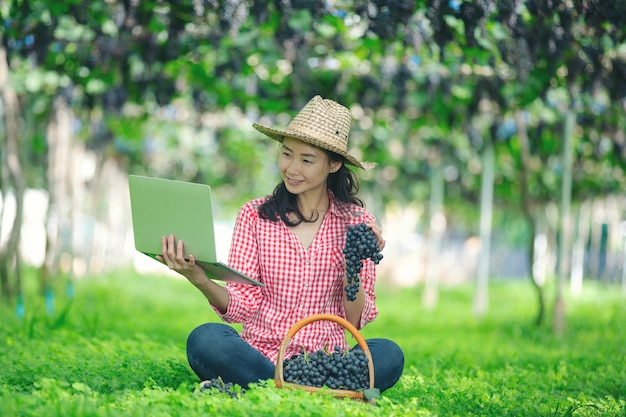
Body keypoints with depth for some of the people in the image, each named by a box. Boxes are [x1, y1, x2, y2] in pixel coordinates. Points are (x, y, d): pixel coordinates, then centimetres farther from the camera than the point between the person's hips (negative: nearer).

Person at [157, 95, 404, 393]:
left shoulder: (357, 222, 7)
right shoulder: (254, 215, 6)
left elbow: (355, 321, 4)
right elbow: (242, 306, -2)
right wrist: (201, 281, -20)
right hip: (260, 355, 0)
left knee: (389, 355, -31)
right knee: (205, 338, -32)